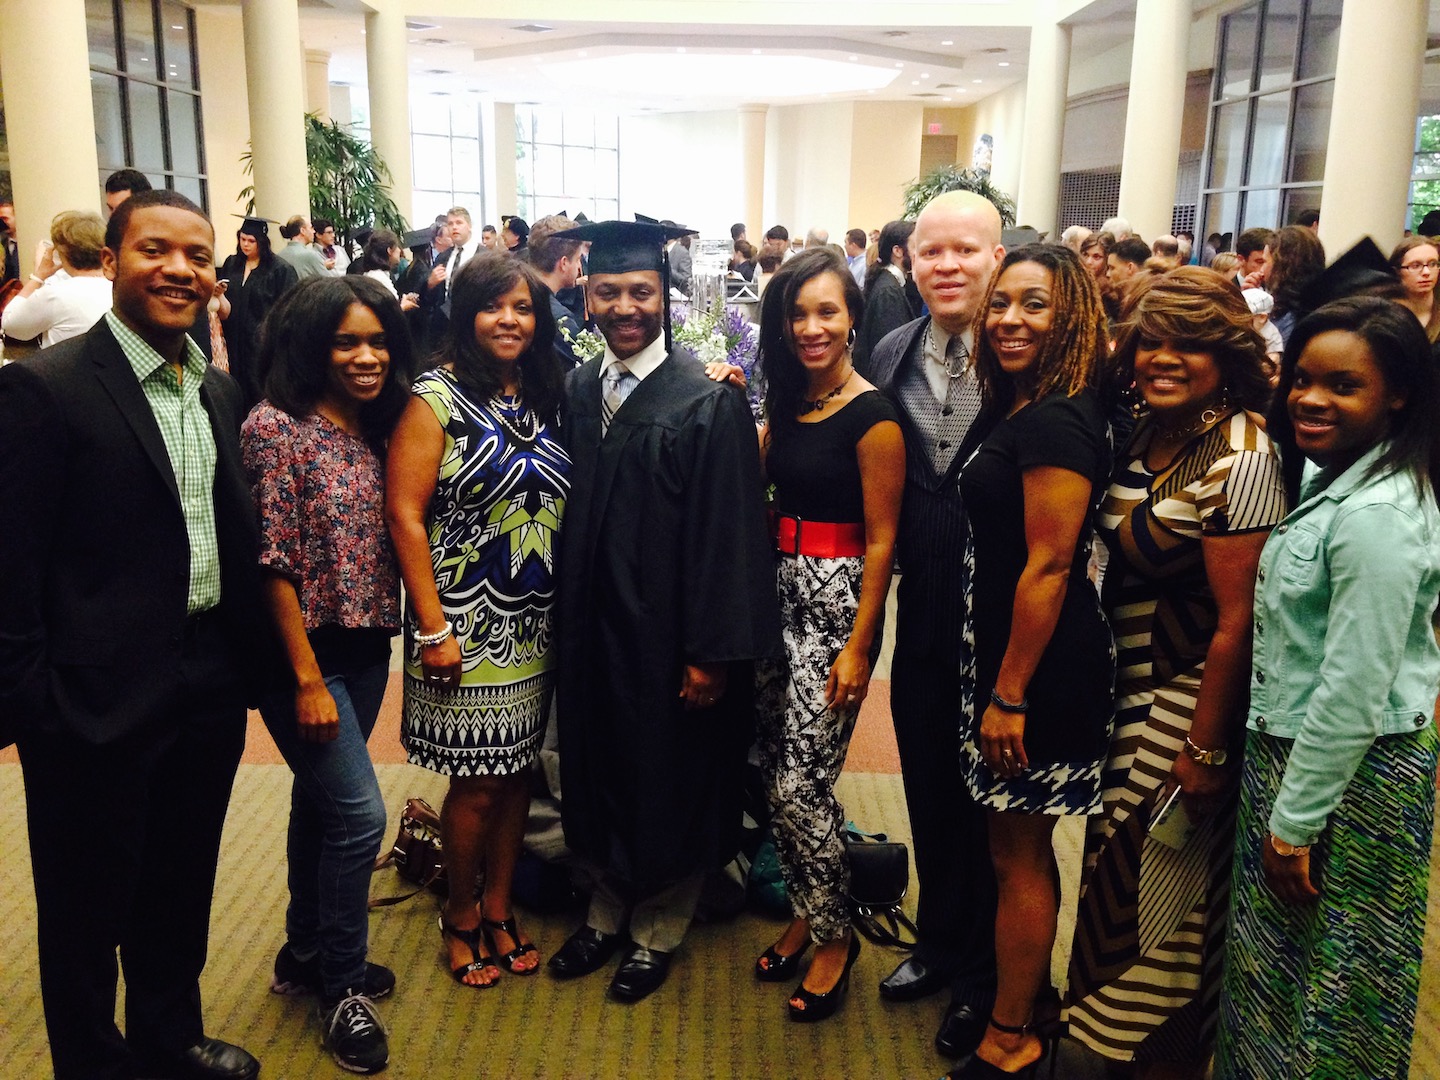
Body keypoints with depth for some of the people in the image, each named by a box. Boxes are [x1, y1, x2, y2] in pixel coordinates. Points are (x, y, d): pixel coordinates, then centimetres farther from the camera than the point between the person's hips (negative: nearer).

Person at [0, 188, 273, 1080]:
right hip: (99, 700, -6)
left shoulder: (223, 393, 8)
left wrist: (250, 662, 8)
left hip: (211, 690, 6)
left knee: (181, 892, 23)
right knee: (89, 907, 13)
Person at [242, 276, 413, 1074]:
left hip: (366, 649, 7)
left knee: (322, 799, 18)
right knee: (359, 813, -7)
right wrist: (308, 679, -16)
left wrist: (383, 640, 5)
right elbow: (272, 560, -16)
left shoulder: (376, 425, 6)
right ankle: (342, 985, 13)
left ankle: (305, 954, 36)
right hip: (306, 652, -7)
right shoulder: (275, 427, -14)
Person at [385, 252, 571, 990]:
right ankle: (459, 917, 26)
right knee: (477, 784, 3)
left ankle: (498, 910, 30)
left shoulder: (543, 398, 8)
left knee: (516, 771, 14)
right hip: (467, 624, -5)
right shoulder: (438, 398, -9)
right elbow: (405, 515, -12)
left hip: (535, 625, 5)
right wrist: (432, 628, -16)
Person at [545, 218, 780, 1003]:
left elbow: (728, 534, -16)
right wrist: (566, 611, 6)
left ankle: (658, 931, 33)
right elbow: (570, 511, 8)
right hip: (592, 626, 6)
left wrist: (711, 653, -18)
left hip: (666, 633, -5)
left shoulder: (710, 401, -14)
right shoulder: (577, 389, 3)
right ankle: (608, 913, 40)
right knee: (601, 770, 19)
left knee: (670, 782, 12)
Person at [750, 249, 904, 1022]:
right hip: (778, 595, 7)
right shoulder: (786, 405, 9)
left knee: (802, 784, -4)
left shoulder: (872, 416, -12)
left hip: (837, 602, -7)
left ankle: (834, 935, 18)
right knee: (776, 774, 12)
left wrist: (858, 649, -15)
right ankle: (804, 914, 32)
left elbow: (880, 542, -13)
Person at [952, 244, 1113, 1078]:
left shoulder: (1053, 422, -20)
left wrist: (1010, 694, -19)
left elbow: (1048, 565, -22)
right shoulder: (1030, 409, 10)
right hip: (1012, 657, 9)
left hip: (1042, 668, -9)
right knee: (1024, 847, 21)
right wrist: (1000, 682, 13)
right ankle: (1027, 993, 39)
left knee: (1019, 855, 6)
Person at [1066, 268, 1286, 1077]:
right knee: (1119, 862, 19)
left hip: (1188, 701, -7)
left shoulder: (1241, 460, -20)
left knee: (1168, 884, 8)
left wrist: (1205, 750, -18)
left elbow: (1236, 621, -20)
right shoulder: (1144, 436, 3)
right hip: (1127, 691, 7)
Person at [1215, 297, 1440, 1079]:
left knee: (1323, 983, 8)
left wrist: (1296, 820, -18)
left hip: (1347, 774, -9)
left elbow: (1355, 686, -24)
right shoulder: (1333, 480, 7)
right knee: (1276, 960, 22)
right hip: (1292, 749, 9)